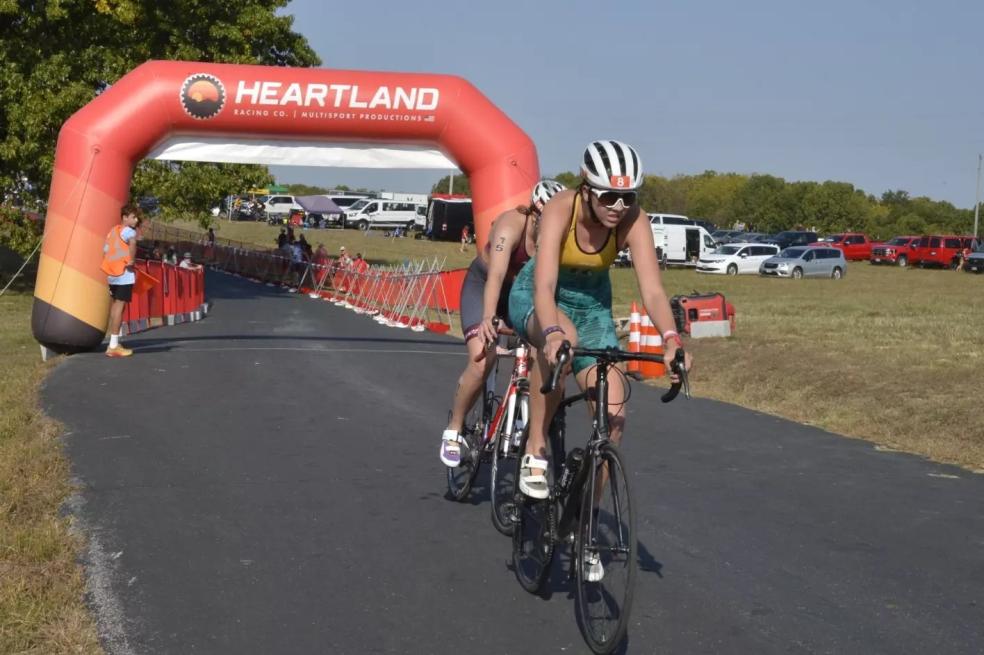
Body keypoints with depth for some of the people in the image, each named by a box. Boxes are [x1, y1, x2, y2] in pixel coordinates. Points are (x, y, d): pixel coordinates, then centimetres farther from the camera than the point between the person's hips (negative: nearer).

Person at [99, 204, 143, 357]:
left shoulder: (113, 231, 16)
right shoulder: (128, 231, -8)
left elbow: (105, 252, 17)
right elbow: (132, 242, -32)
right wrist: (132, 260, -17)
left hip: (112, 275, 9)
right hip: (124, 274, -9)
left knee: (115, 307, 15)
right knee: (119, 307, -7)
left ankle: (115, 343, 21)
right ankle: (113, 346, -9)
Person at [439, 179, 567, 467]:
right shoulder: (512, 225, -32)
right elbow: (496, 275, -45)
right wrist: (488, 318, -59)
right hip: (482, 285, -4)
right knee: (482, 362, -21)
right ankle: (454, 429, -1)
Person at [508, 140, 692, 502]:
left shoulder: (633, 221, -24)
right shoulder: (561, 209, -31)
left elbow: (652, 290, -31)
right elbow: (545, 285, -42)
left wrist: (671, 340, -49)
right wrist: (553, 334, -61)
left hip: (592, 304, 3)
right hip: (534, 297, -3)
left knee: (613, 413, -10)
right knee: (563, 340, -40)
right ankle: (534, 453, -25)